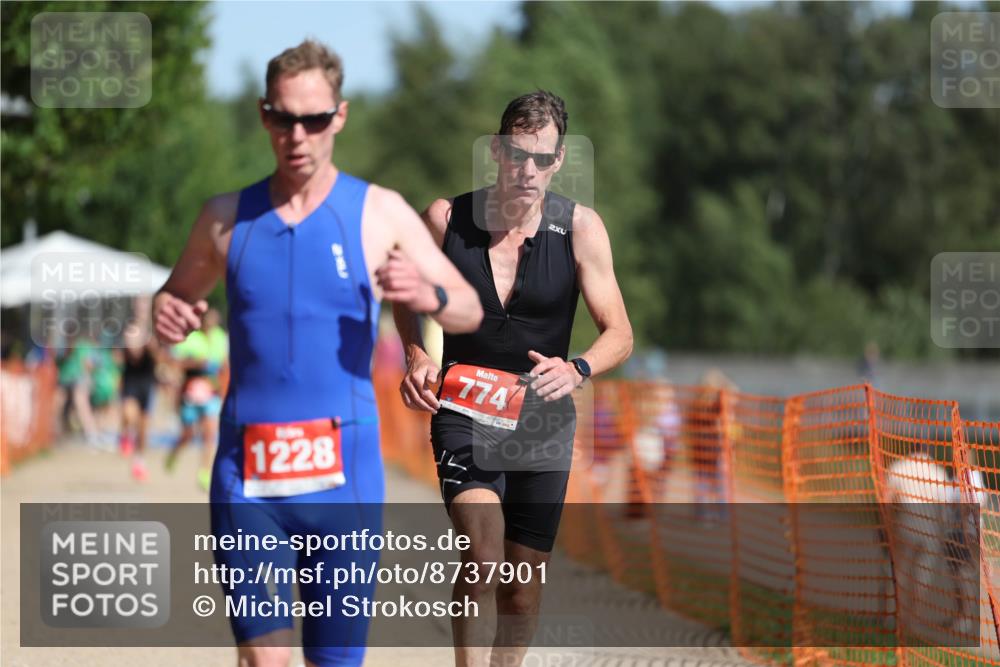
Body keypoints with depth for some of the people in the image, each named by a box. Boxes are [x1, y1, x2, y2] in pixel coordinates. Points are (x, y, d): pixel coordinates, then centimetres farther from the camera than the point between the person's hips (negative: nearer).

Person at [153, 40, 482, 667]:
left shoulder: (379, 212, 3)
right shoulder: (228, 217, 10)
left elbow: (470, 313, 4)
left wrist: (429, 296, -20)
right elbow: (177, 298, 23)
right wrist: (164, 315, -2)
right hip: (247, 477, 1)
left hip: (342, 472, -1)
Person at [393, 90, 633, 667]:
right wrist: (417, 356, -8)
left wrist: (577, 370, -28)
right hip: (463, 416, -2)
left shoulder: (580, 227, -7)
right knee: (482, 558, -24)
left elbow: (620, 334, -7)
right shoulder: (446, 219, -7)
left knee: (523, 591, 10)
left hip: (543, 421, 2)